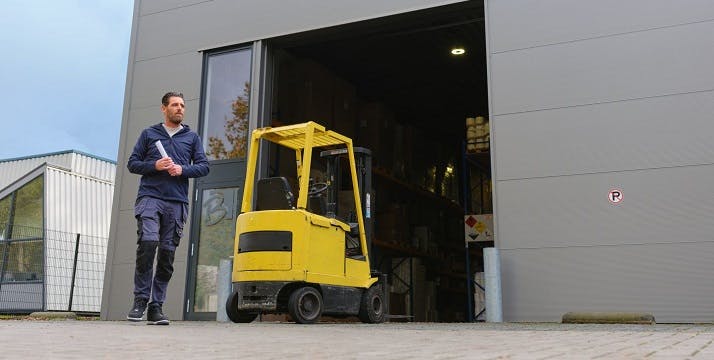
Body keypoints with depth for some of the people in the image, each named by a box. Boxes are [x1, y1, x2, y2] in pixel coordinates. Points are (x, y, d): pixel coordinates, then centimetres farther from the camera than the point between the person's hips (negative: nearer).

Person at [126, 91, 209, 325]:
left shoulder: (192, 137, 18)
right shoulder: (149, 134, 15)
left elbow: (203, 166, 12)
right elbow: (133, 163, 12)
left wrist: (183, 170, -6)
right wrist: (155, 166, -6)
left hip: (177, 202, 2)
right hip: (150, 197, -2)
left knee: (167, 254, 0)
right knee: (148, 242, -21)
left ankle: (156, 307, 6)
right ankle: (140, 300, -10)